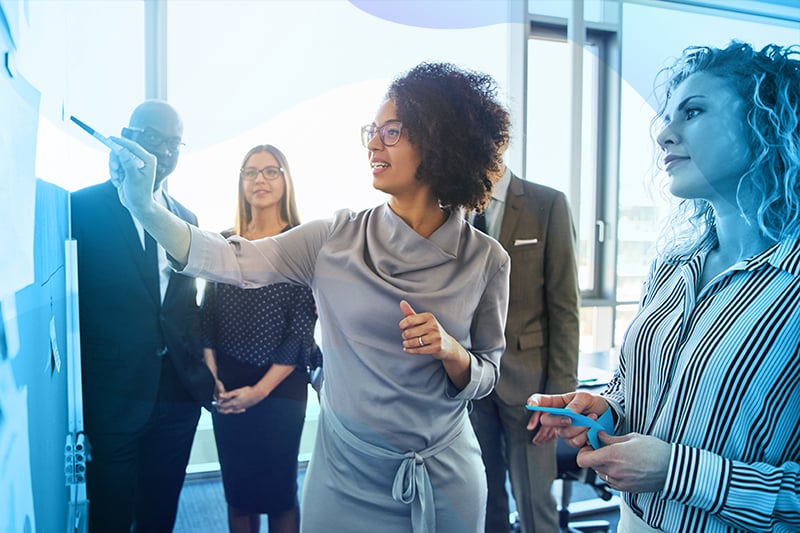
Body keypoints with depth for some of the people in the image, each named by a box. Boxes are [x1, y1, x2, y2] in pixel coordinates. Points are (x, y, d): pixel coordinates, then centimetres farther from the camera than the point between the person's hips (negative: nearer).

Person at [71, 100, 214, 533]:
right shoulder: (84, 206, -6)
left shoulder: (185, 218, 10)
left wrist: (201, 372, 6)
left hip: (179, 394, 5)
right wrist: (74, 396, -8)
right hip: (112, 396, -4)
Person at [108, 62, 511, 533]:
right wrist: (145, 206, -21)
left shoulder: (486, 260, -9)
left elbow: (485, 378, -2)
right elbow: (234, 262, -12)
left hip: (445, 478, 0)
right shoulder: (336, 238, -7)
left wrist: (452, 351, -22)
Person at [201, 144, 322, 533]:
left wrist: (261, 389, -10)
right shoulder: (225, 242, 5)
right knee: (237, 489, 14)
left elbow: (302, 327, -9)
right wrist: (212, 376, -4)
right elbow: (208, 314, 7)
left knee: (278, 491, 7)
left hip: (280, 385, -3)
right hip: (227, 386, 4)